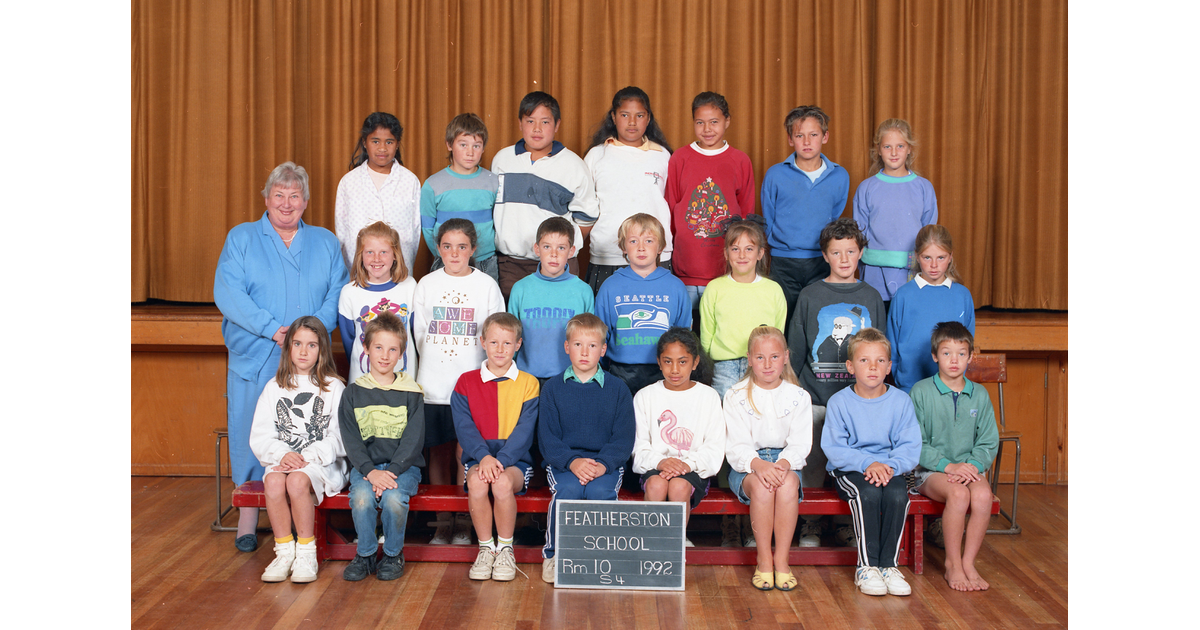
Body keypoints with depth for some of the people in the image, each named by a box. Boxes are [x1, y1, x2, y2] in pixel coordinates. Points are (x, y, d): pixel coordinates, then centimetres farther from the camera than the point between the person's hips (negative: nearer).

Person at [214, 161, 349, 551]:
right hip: (255, 358, -1)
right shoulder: (241, 238, 7)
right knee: (251, 434, -2)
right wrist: (272, 328, -17)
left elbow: (338, 292, 5)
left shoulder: (325, 243, 14)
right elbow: (227, 292, -6)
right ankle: (248, 521, 10)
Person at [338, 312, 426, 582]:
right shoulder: (353, 393, 8)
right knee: (361, 497, -30)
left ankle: (393, 554, -5)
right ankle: (365, 554, -5)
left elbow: (413, 439, -3)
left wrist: (392, 471, -18)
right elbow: (351, 439, 0)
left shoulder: (411, 393, 5)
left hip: (403, 465, -1)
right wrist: (370, 471, -16)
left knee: (393, 498, -31)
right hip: (365, 465, 1)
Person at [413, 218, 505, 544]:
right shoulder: (427, 285, 8)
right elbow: (419, 334, 13)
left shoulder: (486, 285, 2)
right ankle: (443, 524, 12)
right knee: (439, 452, 4)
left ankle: (464, 525, 7)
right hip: (434, 385, 2)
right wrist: (434, 366, 10)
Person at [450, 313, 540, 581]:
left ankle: (505, 549, -12)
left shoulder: (528, 383, 5)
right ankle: (486, 548, -13)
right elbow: (464, 426, -3)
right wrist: (484, 457, -20)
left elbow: (524, 430, -5)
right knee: (477, 482, -33)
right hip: (477, 458, 1)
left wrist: (501, 459, -20)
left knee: (503, 482, -34)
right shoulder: (466, 382, 8)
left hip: (515, 460, -1)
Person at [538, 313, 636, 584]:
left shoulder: (617, 389, 9)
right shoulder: (552, 388, 9)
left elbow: (624, 437, 2)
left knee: (601, 492, -33)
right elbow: (547, 437, 1)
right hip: (562, 462, 0)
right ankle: (553, 554, -11)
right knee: (568, 490, -33)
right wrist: (572, 461, -18)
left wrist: (603, 463, -17)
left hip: (606, 463, 0)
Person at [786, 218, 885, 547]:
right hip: (815, 399, -1)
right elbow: (795, 351, 6)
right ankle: (812, 523, 16)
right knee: (812, 463, 3)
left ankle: (846, 521, 18)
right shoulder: (809, 296, 4)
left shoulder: (871, 298, 9)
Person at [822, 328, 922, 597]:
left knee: (898, 494, -31)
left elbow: (911, 447, -1)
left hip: (891, 468, 2)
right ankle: (866, 566, -22)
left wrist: (891, 466, -21)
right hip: (848, 470, -2)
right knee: (868, 493, -34)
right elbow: (834, 448, -8)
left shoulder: (901, 401, 3)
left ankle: (888, 565, -17)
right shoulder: (839, 402, -2)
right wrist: (867, 463, -22)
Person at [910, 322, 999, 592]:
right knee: (958, 494, -33)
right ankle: (953, 564, -16)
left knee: (983, 495, -29)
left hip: (969, 467, 3)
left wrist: (974, 465, -11)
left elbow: (988, 442, 9)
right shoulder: (921, 392, -2)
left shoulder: (979, 395, 9)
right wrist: (948, 465, -16)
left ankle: (968, 562, -14)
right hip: (930, 470, -3)